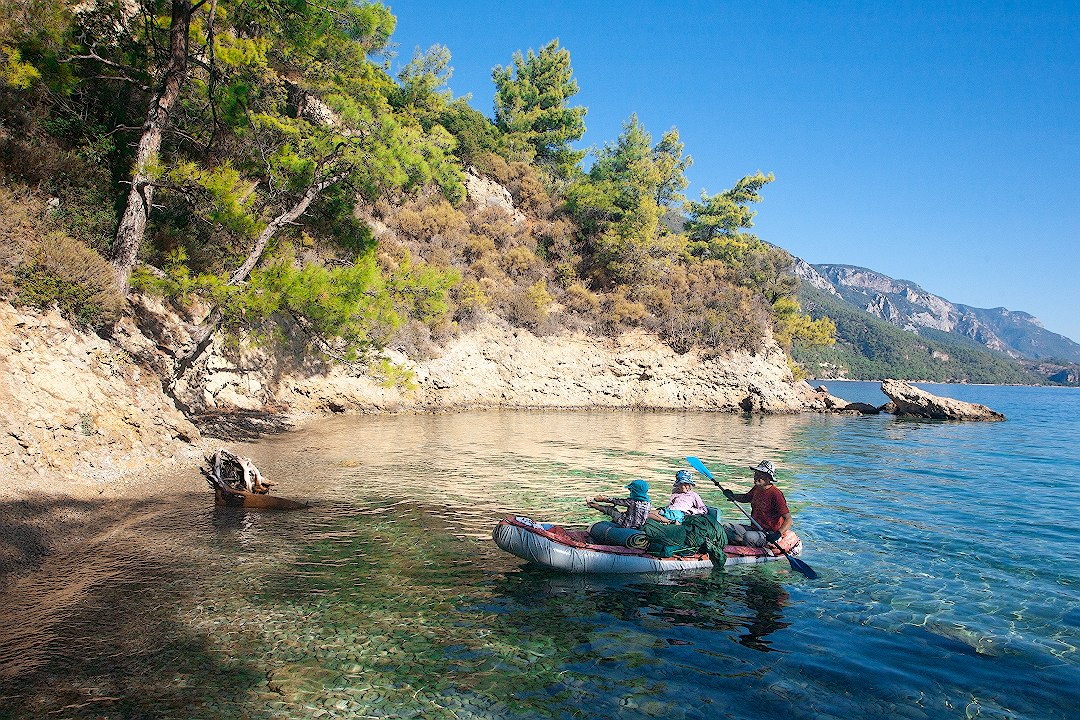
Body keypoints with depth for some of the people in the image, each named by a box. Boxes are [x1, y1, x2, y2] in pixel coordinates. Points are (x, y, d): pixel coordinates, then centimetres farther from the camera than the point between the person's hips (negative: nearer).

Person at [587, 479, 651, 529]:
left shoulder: (631, 502, -24)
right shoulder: (649, 504, -7)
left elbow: (616, 500, -9)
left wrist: (603, 499, 7)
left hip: (626, 525, -5)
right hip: (639, 526, 5)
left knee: (610, 509, 11)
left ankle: (591, 504, 34)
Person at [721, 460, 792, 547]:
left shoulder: (775, 494, -19)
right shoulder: (757, 488, 6)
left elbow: (788, 520, -21)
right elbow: (746, 498, 29)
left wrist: (778, 534, -36)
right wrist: (732, 496, 9)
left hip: (768, 534, -8)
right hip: (754, 529, 8)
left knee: (749, 536, -36)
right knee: (727, 527, -4)